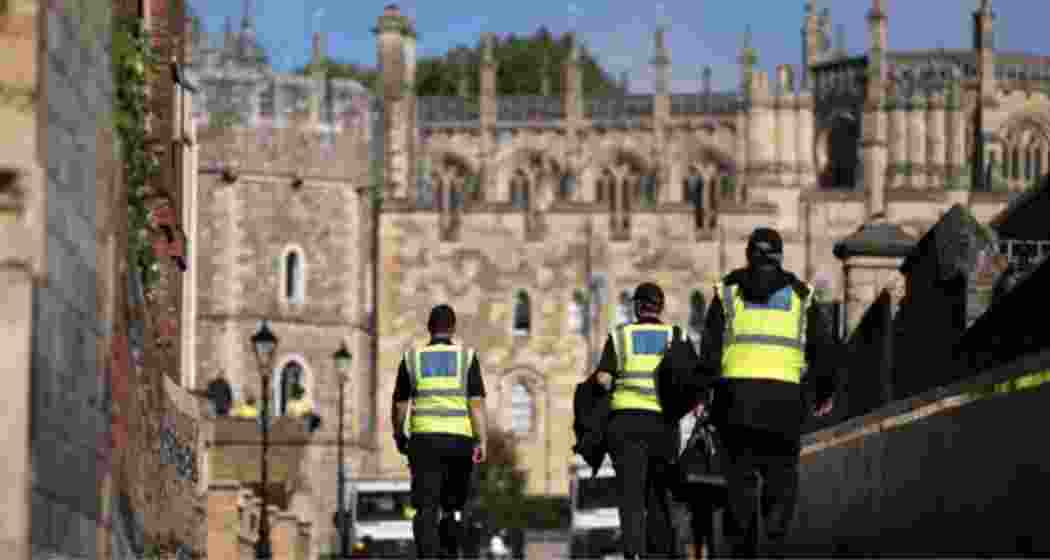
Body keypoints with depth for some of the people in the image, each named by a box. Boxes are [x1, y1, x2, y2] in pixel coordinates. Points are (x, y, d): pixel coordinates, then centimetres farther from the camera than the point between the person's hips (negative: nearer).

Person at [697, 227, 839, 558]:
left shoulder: (728, 290, 13)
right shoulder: (799, 294, 14)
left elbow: (710, 347, 4)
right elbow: (822, 346, 14)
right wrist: (825, 391, 25)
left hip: (736, 392, 0)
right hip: (785, 394, 0)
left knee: (740, 475, 6)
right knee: (781, 475, 5)